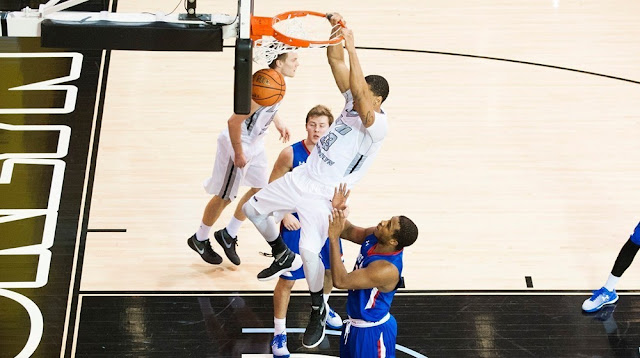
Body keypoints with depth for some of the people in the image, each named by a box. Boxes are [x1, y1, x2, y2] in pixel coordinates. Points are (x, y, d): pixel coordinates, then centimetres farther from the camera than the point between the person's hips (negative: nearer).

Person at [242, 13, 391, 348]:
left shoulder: (377, 123, -21)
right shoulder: (353, 101, 2)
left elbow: (359, 93, -40)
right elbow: (335, 61, -2)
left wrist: (352, 47, -41)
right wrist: (335, 29, -19)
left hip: (322, 195, -8)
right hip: (302, 178, 9)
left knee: (309, 252, -24)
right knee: (253, 208, 16)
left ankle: (318, 311, 1)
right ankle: (283, 257, 39)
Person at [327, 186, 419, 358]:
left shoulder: (387, 270, -36)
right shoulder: (373, 237, -12)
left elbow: (340, 281, -37)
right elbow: (350, 231, 6)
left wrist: (333, 238, -36)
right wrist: (338, 210, -15)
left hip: (372, 332, -9)